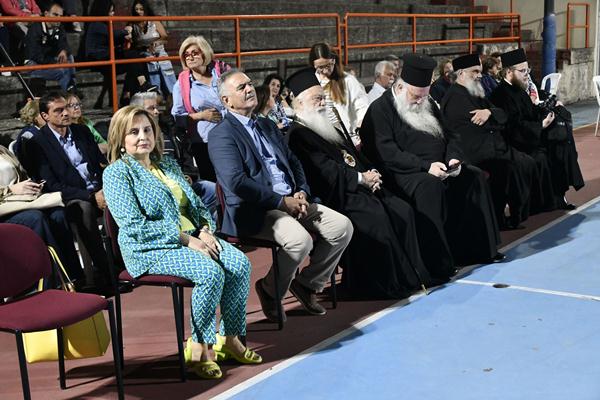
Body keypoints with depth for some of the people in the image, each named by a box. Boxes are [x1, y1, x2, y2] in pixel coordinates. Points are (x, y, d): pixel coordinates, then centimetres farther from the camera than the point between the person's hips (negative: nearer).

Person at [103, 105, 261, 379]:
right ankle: (198, 347, -15)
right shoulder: (117, 173, -3)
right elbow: (133, 225, -14)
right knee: (211, 272, -30)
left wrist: (205, 229, -3)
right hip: (150, 248, -7)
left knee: (240, 263, -18)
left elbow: (195, 204, 21)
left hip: (192, 237, 7)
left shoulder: (168, 165, 20)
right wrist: (185, 239, -18)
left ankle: (230, 338, -8)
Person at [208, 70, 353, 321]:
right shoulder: (221, 136, -5)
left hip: (291, 201, 8)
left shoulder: (267, 126, 22)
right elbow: (236, 182, -17)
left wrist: (302, 192, 2)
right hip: (254, 211, -8)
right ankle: (270, 291, -3)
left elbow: (293, 162, 23)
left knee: (342, 226, -9)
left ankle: (307, 283, 9)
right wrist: (281, 202, -16)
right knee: (300, 240, -32)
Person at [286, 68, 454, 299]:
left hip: (359, 187, 9)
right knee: (374, 214, -30)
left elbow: (356, 157, 23)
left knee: (402, 210, -8)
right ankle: (385, 282, -22)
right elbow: (324, 171, -16)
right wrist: (361, 178, -12)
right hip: (335, 195, -9)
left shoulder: (330, 130, 26)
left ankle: (413, 271, -5)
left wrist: (370, 173, 1)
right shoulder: (298, 135, -5)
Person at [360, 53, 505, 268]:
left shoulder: (428, 105, 19)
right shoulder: (380, 110, -6)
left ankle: (478, 247, -2)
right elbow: (387, 153, -17)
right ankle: (435, 261, -33)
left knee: (475, 176, -8)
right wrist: (425, 166, -24)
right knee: (430, 186, -36)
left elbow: (448, 136, 22)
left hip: (438, 168, 8)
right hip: (404, 173, -8)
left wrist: (453, 158, -1)